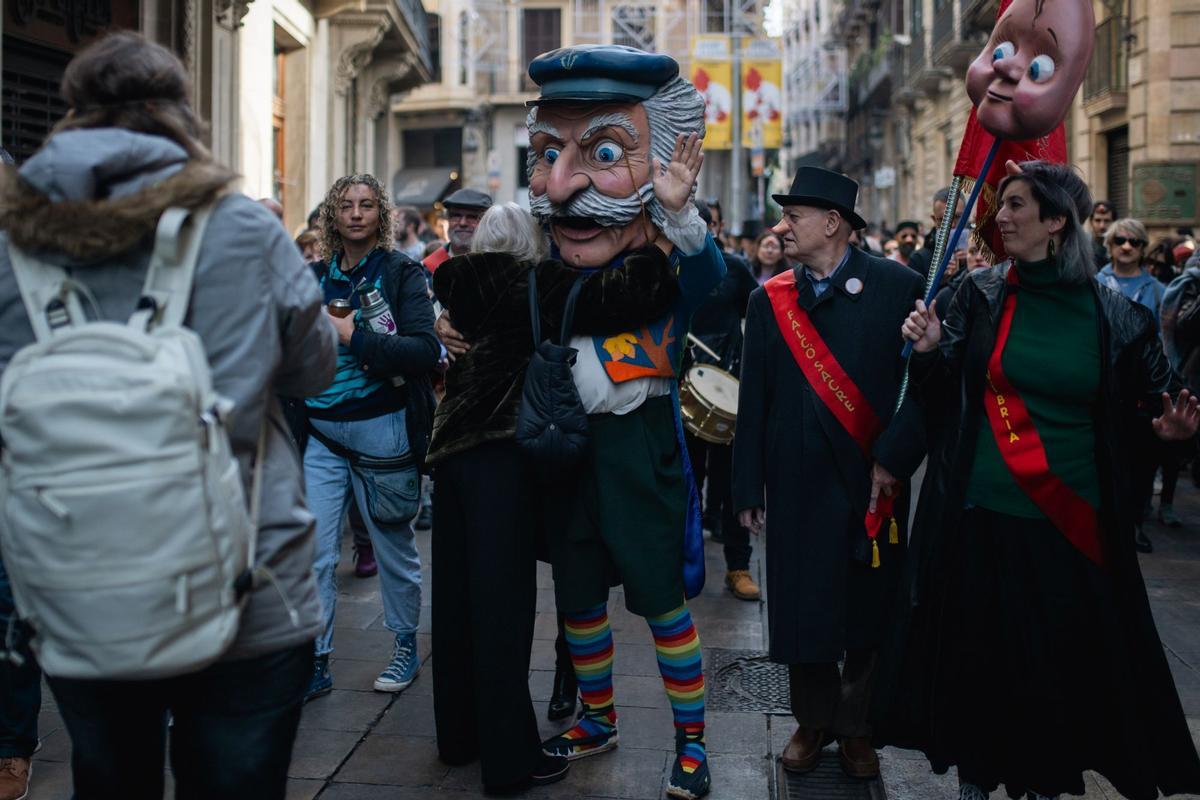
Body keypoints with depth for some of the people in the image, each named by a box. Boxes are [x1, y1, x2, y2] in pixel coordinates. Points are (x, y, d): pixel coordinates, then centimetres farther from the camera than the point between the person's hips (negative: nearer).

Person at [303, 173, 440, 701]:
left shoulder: (402, 273, -4)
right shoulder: (316, 277, 10)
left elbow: (425, 351, -17)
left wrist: (354, 336, -22)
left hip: (382, 429, -4)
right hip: (321, 432, 4)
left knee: (393, 546, 9)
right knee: (313, 550, -1)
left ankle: (405, 645, 27)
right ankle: (315, 663, 8)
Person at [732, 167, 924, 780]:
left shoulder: (897, 287, -5)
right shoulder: (769, 299, 4)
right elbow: (753, 399, 4)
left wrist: (894, 457, -14)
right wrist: (748, 488, 2)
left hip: (873, 480, -2)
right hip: (797, 482, 2)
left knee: (868, 611, 9)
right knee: (801, 610, 9)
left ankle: (856, 728, 27)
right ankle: (812, 722, 29)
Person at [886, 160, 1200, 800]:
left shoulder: (1110, 315, 0)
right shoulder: (980, 293, 1)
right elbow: (942, 398, 2)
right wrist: (930, 351, -18)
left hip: (1072, 525, 0)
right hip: (981, 517, 0)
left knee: (1066, 666, 7)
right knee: (977, 655, 8)